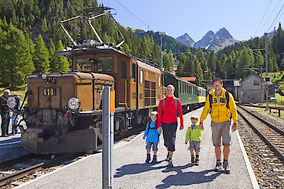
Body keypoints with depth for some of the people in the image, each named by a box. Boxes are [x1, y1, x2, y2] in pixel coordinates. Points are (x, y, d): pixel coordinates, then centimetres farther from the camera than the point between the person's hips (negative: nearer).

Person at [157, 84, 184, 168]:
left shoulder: (177, 101, 0)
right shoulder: (162, 101, 2)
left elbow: (180, 113, 6)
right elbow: (159, 114, 0)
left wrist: (182, 124, 8)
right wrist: (159, 126, -4)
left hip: (173, 123, -2)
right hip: (164, 123, 2)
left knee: (171, 140, -11)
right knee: (166, 140, 15)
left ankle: (170, 159, -9)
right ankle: (169, 153, 42)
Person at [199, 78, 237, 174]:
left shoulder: (228, 95, -3)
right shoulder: (210, 96, 2)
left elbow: (233, 109, 0)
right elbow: (206, 109, 7)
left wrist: (235, 122, -5)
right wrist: (201, 121, 3)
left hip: (225, 123, -2)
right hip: (215, 123, 2)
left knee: (226, 144, -7)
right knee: (217, 144, 8)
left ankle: (226, 163, 9)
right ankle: (218, 163, 21)